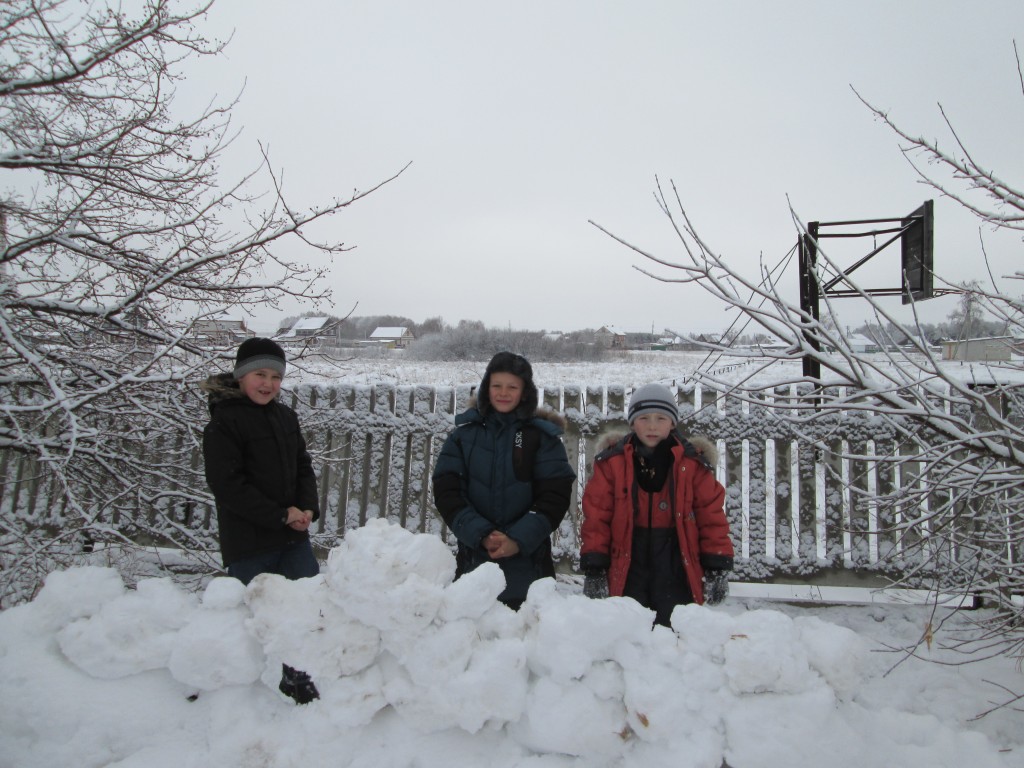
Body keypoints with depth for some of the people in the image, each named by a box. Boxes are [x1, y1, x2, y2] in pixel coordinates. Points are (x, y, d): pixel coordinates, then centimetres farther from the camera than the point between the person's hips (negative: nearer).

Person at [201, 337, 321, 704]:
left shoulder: (285, 416, 8)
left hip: (293, 535, 6)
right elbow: (226, 483, -17)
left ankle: (297, 677, 29)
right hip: (248, 540, -6)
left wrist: (308, 508, -6)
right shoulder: (224, 421, -12)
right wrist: (280, 516, -17)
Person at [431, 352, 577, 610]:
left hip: (527, 562, -1)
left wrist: (519, 540, -14)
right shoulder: (464, 433, 6)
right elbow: (446, 492, 0)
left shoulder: (543, 436, 2)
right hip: (473, 558, 1)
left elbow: (554, 495, -3)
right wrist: (480, 534, -13)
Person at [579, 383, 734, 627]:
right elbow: (596, 516, 0)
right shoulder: (611, 462, 0)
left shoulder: (692, 463, 1)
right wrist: (593, 569, -4)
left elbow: (711, 516, 3)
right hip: (626, 574, 0)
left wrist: (717, 568, -1)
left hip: (676, 571, 0)